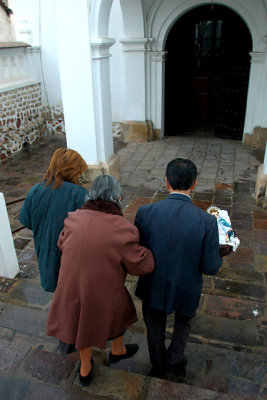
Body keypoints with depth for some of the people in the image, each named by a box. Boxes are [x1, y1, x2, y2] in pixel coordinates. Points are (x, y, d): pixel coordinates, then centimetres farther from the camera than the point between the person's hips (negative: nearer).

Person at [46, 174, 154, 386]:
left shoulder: (75, 220, -15)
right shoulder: (121, 229, -27)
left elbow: (62, 244, 5)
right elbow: (142, 265, -17)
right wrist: (149, 250, 2)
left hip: (72, 290, 4)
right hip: (104, 295, -3)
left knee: (84, 321, 31)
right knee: (118, 316, 30)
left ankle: (85, 369, 52)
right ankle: (117, 351, 59)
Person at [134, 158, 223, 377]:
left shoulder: (145, 212, -21)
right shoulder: (207, 221, -24)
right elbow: (210, 267, -16)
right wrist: (219, 260, 6)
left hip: (153, 288, 1)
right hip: (186, 291, -1)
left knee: (155, 328, 30)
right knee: (183, 322, 35)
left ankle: (159, 364, 54)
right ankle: (175, 359, 50)